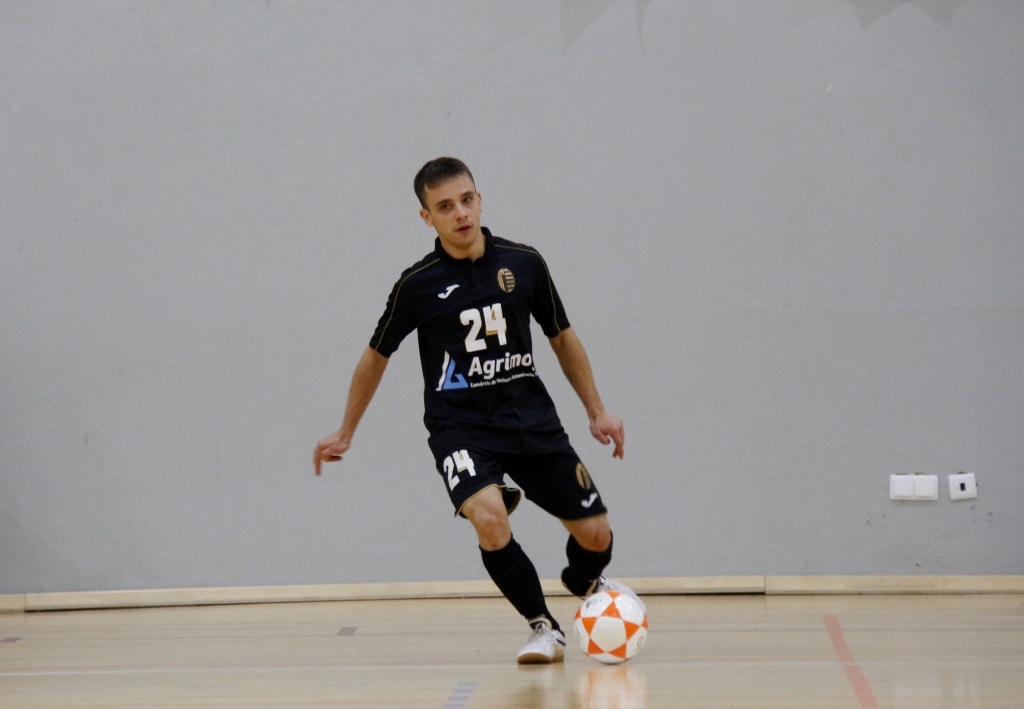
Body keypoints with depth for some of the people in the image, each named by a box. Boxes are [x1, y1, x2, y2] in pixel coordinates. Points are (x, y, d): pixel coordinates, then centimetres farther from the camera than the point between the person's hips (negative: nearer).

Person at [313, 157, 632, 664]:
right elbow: (376, 356, 8)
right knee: (488, 518, -30)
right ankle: (543, 627, -8)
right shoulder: (418, 284, -6)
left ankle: (585, 584, 39)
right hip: (460, 426, -3)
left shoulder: (524, 263, -1)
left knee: (595, 535, 0)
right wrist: (345, 433, 14)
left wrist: (597, 410, 10)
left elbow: (562, 339, 12)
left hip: (531, 420, 3)